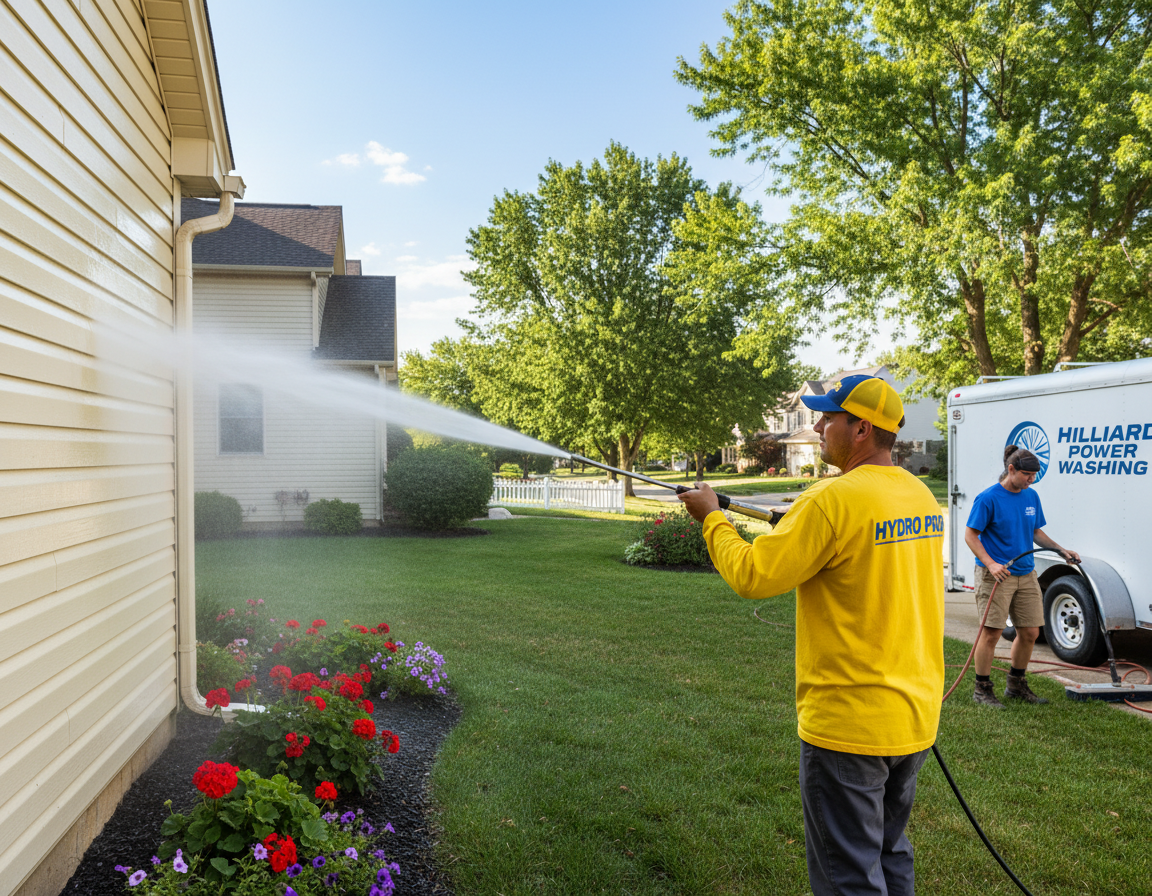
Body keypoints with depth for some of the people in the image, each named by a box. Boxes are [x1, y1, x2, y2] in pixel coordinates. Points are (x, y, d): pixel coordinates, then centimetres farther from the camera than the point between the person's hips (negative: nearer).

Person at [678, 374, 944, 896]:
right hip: (914, 716, 8)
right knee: (889, 853, 24)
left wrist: (712, 518, -2)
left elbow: (751, 576, -17)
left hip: (848, 724, -8)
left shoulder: (833, 501, -21)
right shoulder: (922, 495, 5)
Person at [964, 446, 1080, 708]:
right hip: (995, 575, -6)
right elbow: (971, 536, -10)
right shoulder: (988, 498, -10)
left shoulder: (1032, 496, 9)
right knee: (991, 632, -5)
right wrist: (991, 564, -21)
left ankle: (1016, 685, 26)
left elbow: (1036, 532, 20)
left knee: (1030, 632, 8)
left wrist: (1060, 550, 6)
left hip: (1026, 574, 7)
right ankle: (982, 689, 8)